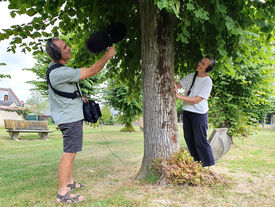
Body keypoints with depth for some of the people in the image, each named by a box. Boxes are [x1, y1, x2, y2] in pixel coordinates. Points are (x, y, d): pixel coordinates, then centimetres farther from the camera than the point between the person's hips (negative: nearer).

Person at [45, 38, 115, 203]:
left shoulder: (57, 68, 9)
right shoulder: (60, 72, -25)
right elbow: (92, 71, -22)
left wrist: (79, 97, 16)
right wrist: (108, 55, -12)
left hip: (72, 116, 10)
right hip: (70, 118, -10)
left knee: (71, 152, 17)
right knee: (69, 154, -6)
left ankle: (70, 182, 30)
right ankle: (62, 193, 3)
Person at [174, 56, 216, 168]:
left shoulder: (207, 82, -14)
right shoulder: (191, 76, 7)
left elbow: (196, 100, -21)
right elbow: (178, 84, 8)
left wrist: (179, 96, -25)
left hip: (199, 113, -7)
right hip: (187, 111, 7)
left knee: (200, 141, 0)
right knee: (189, 139, 15)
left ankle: (209, 165, 20)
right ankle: (197, 163, 32)